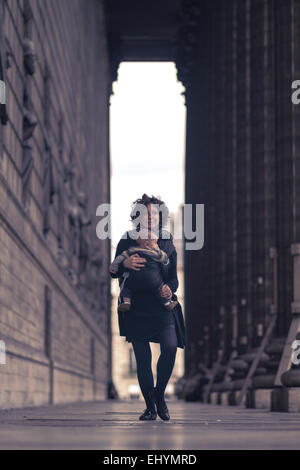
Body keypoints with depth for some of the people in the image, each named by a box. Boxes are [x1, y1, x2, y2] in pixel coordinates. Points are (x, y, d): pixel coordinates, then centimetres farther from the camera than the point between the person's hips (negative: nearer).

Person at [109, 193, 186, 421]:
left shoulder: (168, 244, 11)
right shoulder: (127, 242, 7)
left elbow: (173, 276, 9)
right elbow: (113, 272, 2)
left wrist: (169, 288, -14)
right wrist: (125, 263, -20)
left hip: (162, 306, 1)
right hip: (136, 306, -1)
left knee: (170, 347, -18)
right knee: (142, 357, -1)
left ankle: (160, 394, 5)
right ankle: (150, 406, 11)